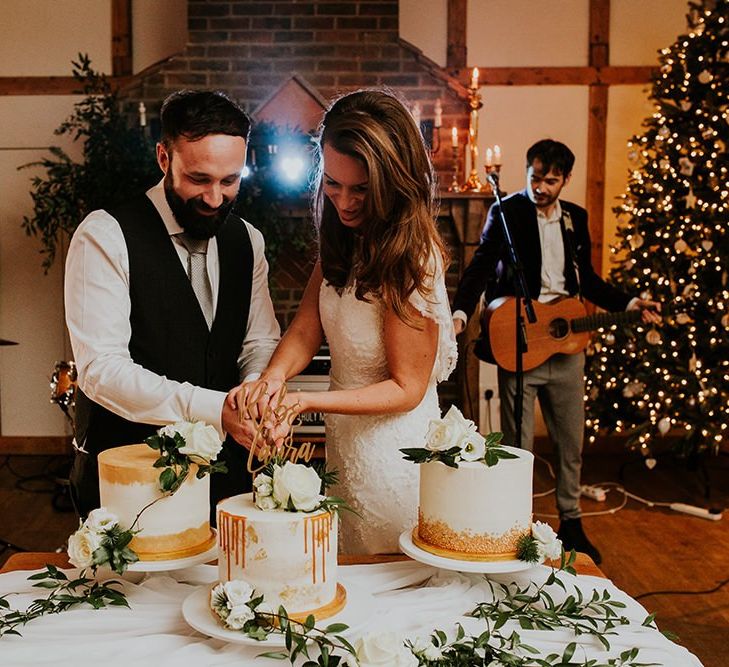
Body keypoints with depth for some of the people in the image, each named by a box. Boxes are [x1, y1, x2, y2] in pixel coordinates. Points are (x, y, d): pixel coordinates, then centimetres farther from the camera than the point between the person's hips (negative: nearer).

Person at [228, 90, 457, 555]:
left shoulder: (411, 260, -25)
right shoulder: (344, 241, -3)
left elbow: (406, 389, -19)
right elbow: (306, 329, -5)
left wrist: (307, 401, -27)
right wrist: (273, 378, -25)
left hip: (389, 451, -7)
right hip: (345, 443, 7)